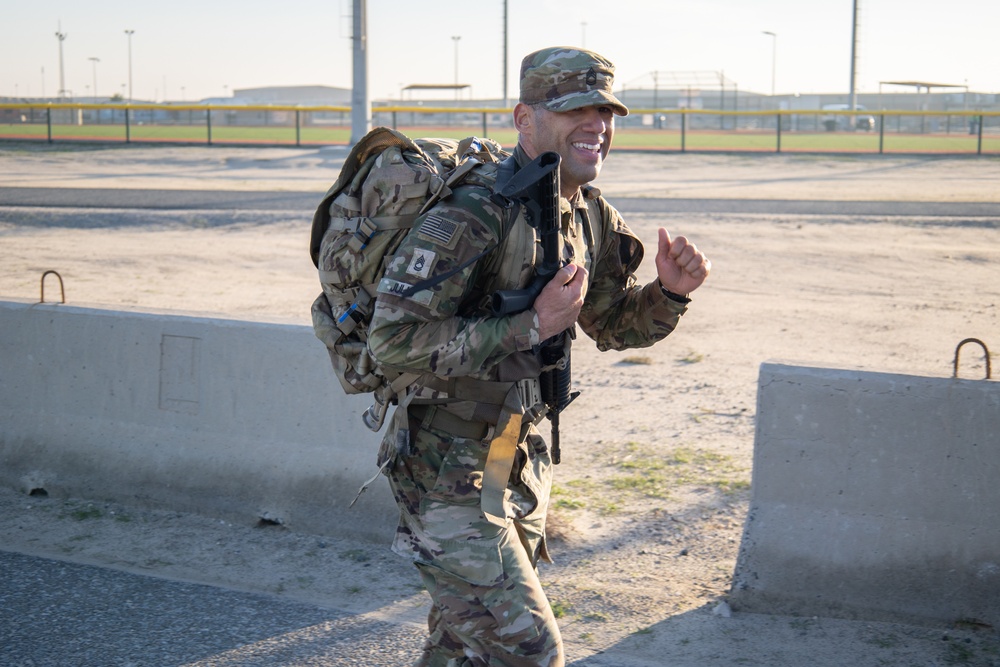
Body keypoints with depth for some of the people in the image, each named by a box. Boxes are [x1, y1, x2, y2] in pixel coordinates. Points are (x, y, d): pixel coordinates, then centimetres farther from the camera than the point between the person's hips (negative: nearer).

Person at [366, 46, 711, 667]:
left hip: (519, 468, 8)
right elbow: (394, 338, -30)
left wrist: (670, 291, -5)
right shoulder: (472, 215, -24)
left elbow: (614, 325, 16)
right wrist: (531, 325, -29)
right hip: (448, 473, -8)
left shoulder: (592, 218, 3)